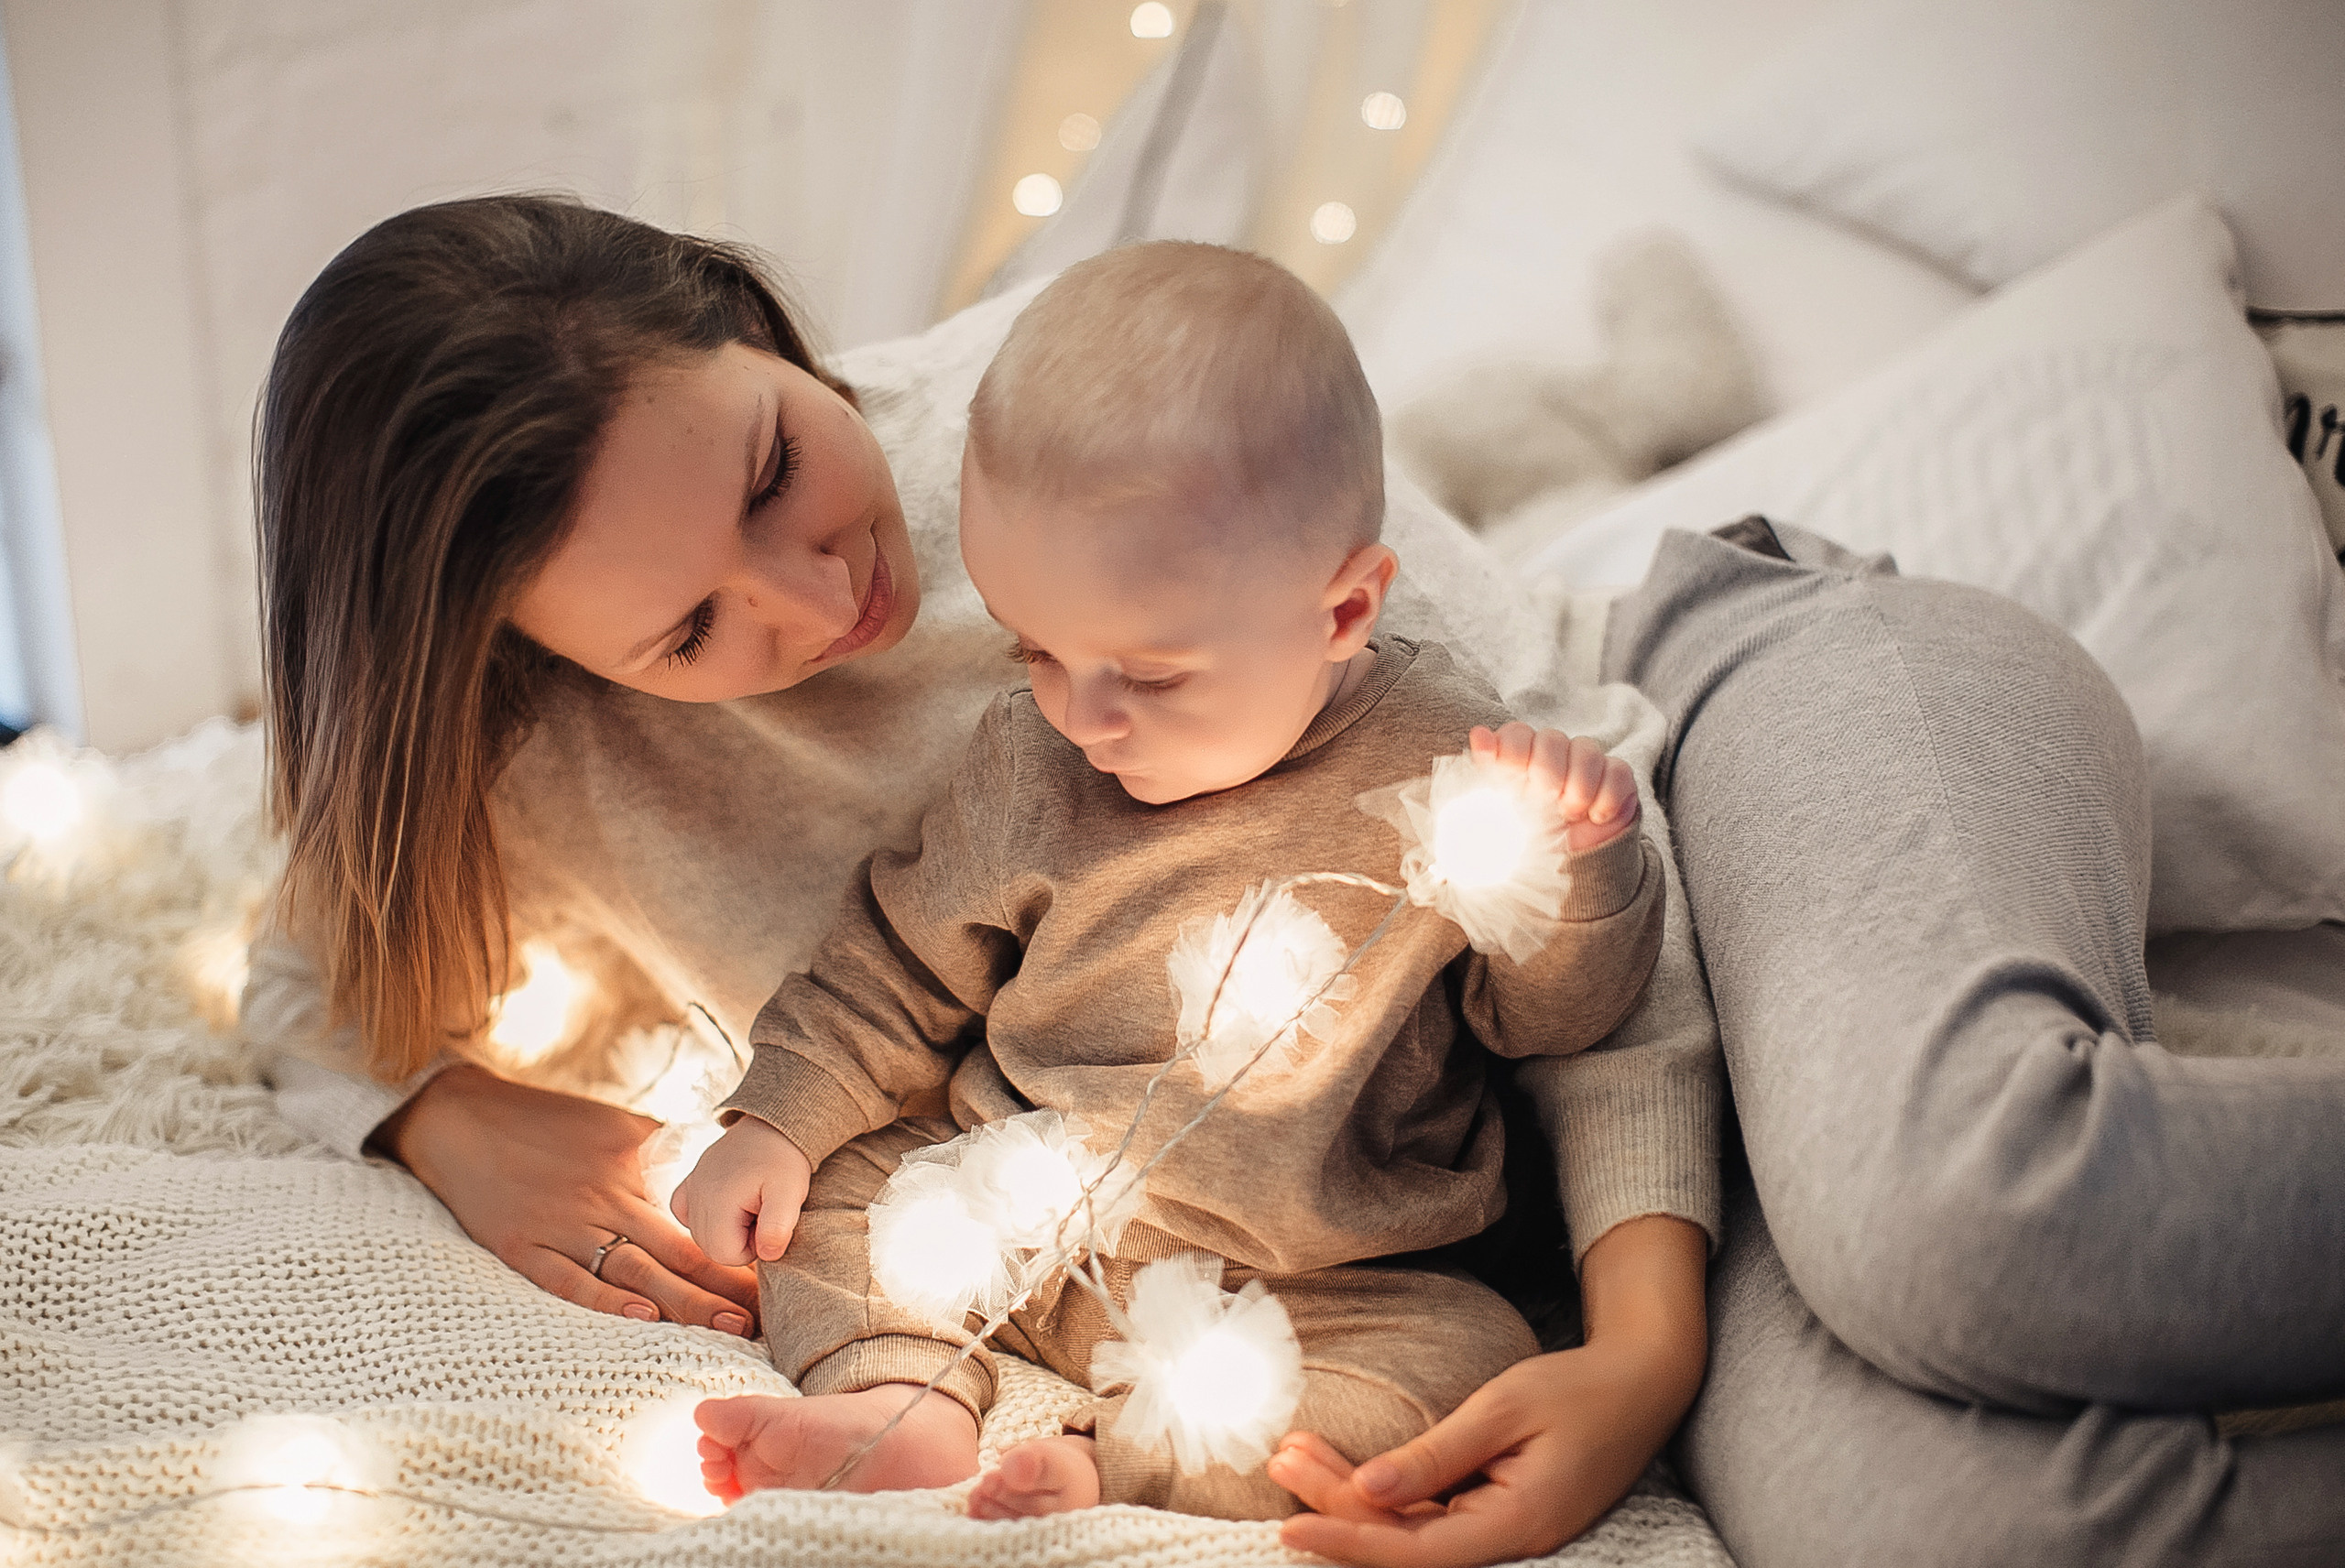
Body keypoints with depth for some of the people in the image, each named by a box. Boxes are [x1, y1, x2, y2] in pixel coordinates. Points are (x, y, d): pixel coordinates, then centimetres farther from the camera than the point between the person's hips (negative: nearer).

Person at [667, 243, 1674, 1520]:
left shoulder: (1443, 770, -14)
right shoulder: (1027, 757, -7)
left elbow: (1556, 1016, -3)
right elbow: (905, 959, 9)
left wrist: (1574, 871, -22)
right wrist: (779, 1117, 1)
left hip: (1320, 1294, -2)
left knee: (1474, 1363, -24)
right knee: (833, 1183, -3)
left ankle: (1115, 1465, -26)